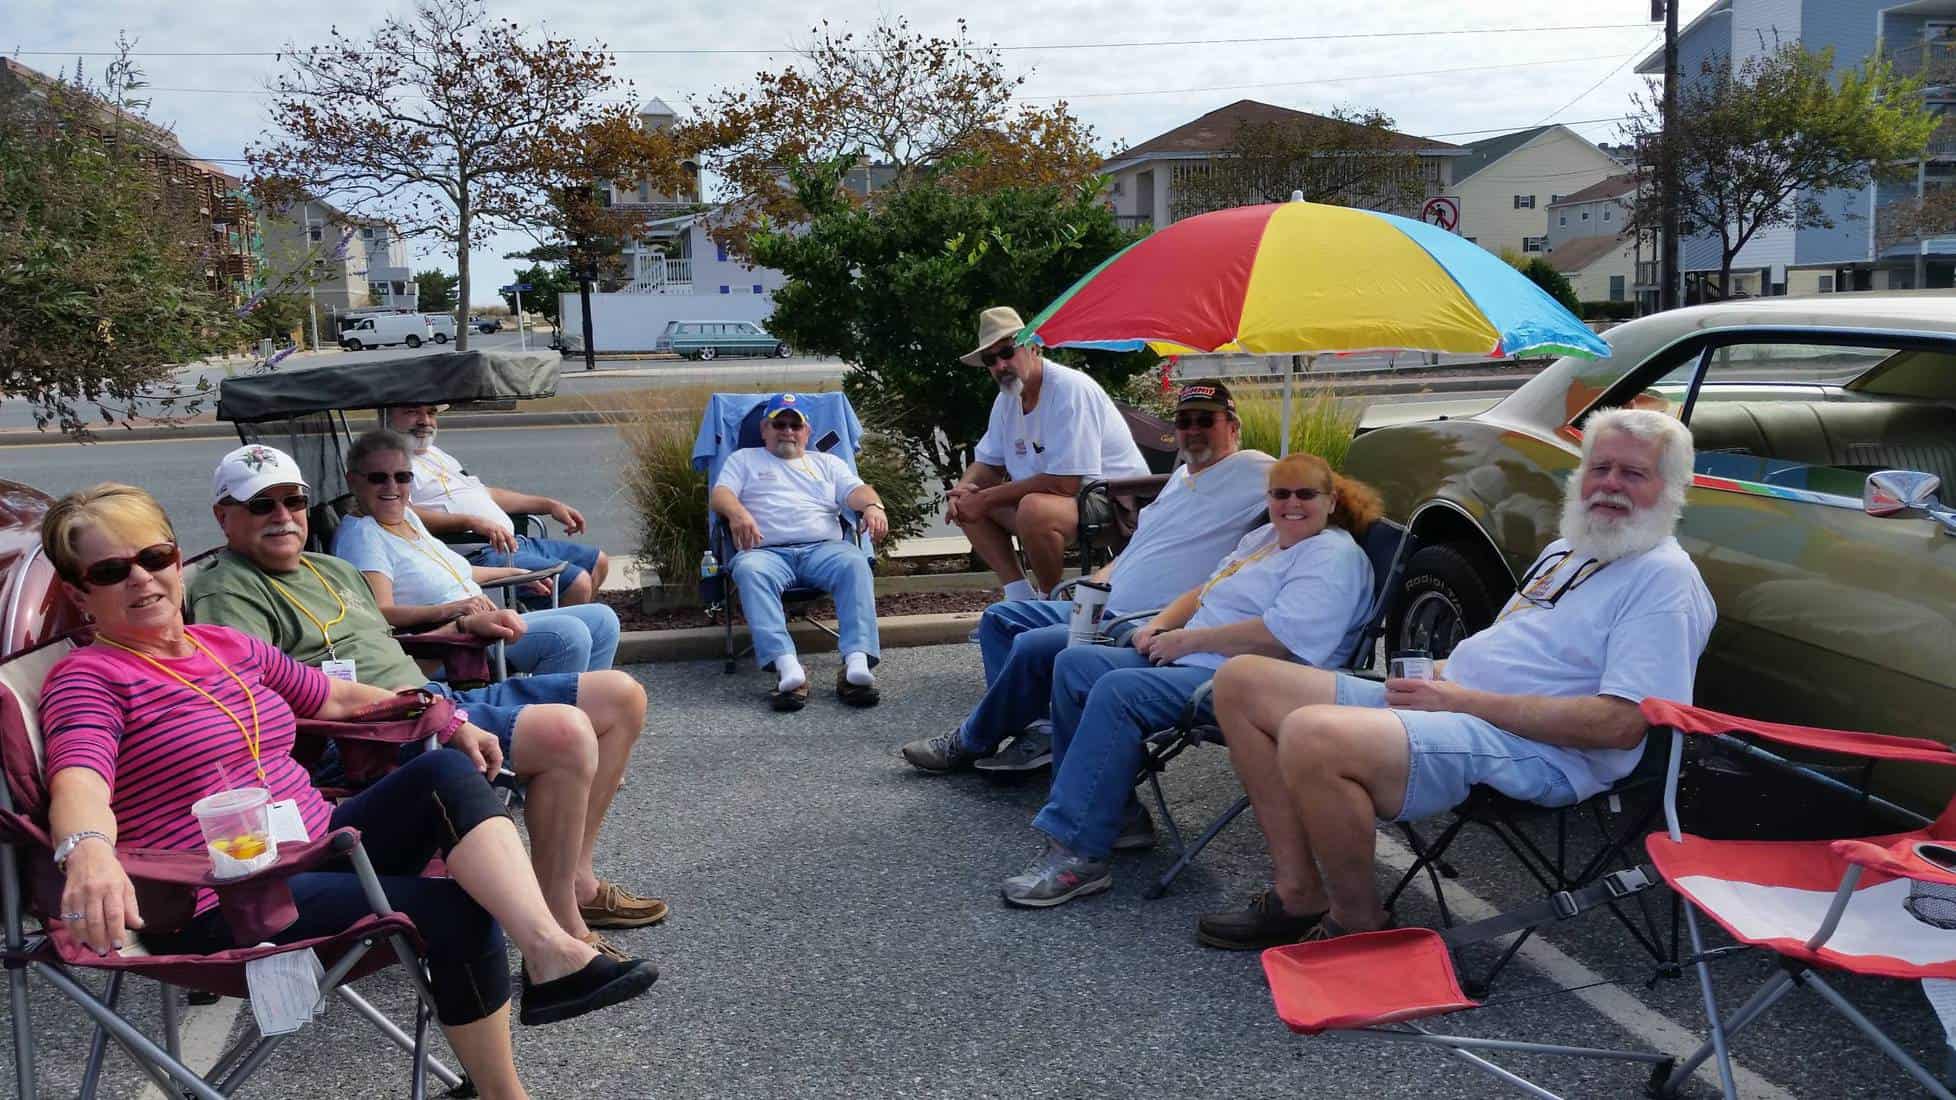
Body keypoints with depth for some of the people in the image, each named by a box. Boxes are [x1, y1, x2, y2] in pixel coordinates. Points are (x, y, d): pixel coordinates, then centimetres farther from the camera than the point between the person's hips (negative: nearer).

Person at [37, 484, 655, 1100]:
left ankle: (549, 949, -32)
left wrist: (447, 721, 17)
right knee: (457, 911, -22)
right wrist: (88, 852, -48)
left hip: (317, 848, 7)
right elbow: (79, 783, -25)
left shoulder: (230, 646, 15)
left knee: (448, 772, -17)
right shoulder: (88, 678, -5)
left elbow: (337, 697, 26)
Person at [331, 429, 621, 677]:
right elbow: (380, 612, -23)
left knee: (602, 620, 3)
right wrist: (450, 609, -33)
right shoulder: (360, 535, -10)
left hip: (481, 625, 10)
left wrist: (513, 573, 38)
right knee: (568, 634, -27)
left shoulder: (407, 516, 18)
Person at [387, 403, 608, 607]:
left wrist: (550, 505, 25)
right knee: (578, 582, -23)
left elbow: (485, 492, 30)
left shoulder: (436, 453, 26)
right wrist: (472, 522, -31)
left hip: (514, 542, 10)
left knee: (597, 562, 14)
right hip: (474, 554, -10)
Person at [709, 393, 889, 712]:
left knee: (855, 563, -33)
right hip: (766, 551, -1)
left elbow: (856, 490, 13)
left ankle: (857, 662, -45)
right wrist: (737, 512, -16)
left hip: (824, 547, 1)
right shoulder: (744, 459, 27)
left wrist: (873, 505, -12)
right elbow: (719, 494, 9)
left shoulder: (827, 462, 30)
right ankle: (787, 667, -50)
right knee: (749, 570, -37)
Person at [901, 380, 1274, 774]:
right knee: (999, 617, 9)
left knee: (1035, 646, -26)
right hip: (1103, 609, 11)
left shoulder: (1248, 469, -6)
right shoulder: (1181, 475, 21)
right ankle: (1038, 729, -6)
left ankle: (971, 742, -2)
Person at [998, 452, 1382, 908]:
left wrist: (1188, 639, -15)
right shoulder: (1263, 538, 22)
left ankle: (1078, 853, -29)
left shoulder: (1334, 557, -8)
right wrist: (1159, 625, 7)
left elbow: (1281, 637, -22)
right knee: (1074, 664, 1)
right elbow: (1203, 593, 28)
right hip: (1192, 662, 11)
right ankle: (1117, 815, 1)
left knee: (1118, 690, -30)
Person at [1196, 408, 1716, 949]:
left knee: (1312, 736, -35)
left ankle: (1357, 926, -11)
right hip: (1449, 702, 10)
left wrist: (1464, 700, -16)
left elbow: (1620, 724, -18)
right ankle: (1300, 895, 1)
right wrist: (1438, 677, 5)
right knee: (1241, 681, 3)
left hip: (1533, 751, -10)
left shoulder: (1665, 579, -6)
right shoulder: (1565, 550, 22)